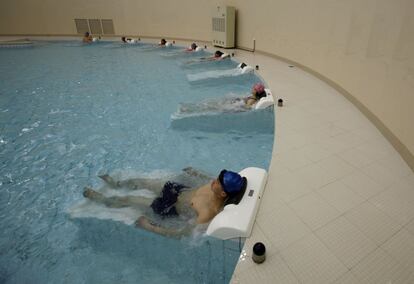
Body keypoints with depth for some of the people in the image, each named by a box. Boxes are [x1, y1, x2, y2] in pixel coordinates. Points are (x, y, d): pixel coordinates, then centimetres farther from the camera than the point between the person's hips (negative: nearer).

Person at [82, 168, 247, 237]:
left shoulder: (209, 213, -37)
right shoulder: (218, 186, -19)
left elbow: (182, 233, -31)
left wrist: (149, 227, -26)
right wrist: (195, 173, 14)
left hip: (172, 209, -6)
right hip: (180, 190, 6)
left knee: (127, 200, 6)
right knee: (138, 181, 17)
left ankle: (101, 199, 38)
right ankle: (116, 184, 50)